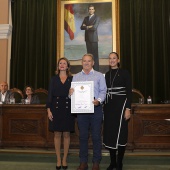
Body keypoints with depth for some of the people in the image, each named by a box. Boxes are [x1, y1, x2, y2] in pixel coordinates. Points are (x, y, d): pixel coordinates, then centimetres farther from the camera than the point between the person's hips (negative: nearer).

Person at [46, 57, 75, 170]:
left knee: (66, 134, 3)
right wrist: (49, 109, -2)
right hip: (56, 108, 1)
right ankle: (58, 160, 13)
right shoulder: (54, 79, 8)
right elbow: (50, 94, 5)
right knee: (57, 134, 3)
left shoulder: (72, 79, 7)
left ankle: (64, 159, 14)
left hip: (68, 109, 0)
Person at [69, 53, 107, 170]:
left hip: (96, 108, -2)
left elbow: (103, 91, -2)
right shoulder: (76, 77, 13)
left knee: (96, 136, 2)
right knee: (83, 136, 8)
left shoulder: (99, 76, 6)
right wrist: (70, 93, -13)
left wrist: (98, 100, -20)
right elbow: (72, 92, 10)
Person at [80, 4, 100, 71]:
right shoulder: (86, 18, 14)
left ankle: (96, 69, -2)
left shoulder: (97, 18, -3)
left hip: (94, 39, -5)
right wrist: (89, 27, -12)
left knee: (95, 54, -5)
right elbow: (82, 27, 3)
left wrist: (86, 27, -5)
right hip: (87, 38, 5)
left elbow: (94, 27, -17)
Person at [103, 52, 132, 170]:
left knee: (120, 134, -3)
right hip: (109, 106, 5)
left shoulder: (124, 73, -1)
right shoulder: (107, 74, 13)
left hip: (120, 105, -5)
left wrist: (128, 109, -14)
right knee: (109, 133, 6)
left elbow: (129, 91, -6)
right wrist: (105, 107, 9)